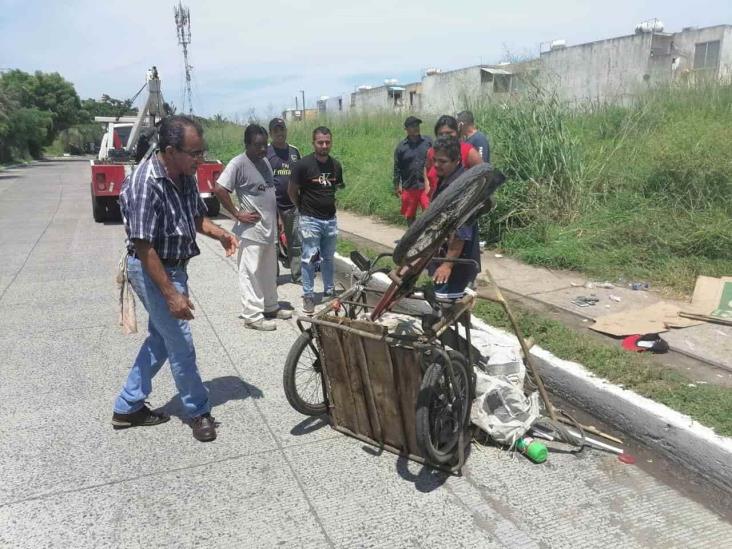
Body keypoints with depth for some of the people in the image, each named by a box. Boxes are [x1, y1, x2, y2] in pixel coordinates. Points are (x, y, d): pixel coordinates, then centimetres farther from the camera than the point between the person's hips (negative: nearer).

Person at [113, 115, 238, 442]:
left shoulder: (185, 176, -1)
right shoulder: (146, 183, -26)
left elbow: (197, 216, 15)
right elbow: (143, 246, -26)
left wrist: (219, 233, -5)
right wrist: (171, 294, -27)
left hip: (174, 267, 9)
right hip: (152, 271, -9)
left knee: (161, 339, 19)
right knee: (181, 345, 2)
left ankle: (127, 408, 33)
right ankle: (198, 412, 22)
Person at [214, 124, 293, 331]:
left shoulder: (265, 162, 12)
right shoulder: (238, 163, -13)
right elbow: (219, 189, -20)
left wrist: (276, 219, 19)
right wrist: (237, 214, -17)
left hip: (269, 228, 8)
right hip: (251, 230, -8)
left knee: (269, 272, 17)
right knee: (251, 273, -1)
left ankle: (270, 307, 31)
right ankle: (252, 315, 5)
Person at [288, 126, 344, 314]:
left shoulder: (336, 165, 5)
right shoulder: (303, 164, -11)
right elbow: (292, 191, -3)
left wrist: (331, 204, 13)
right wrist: (303, 208, 5)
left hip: (330, 219, 5)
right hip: (310, 220, -5)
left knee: (328, 258, 16)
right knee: (309, 259, -1)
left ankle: (329, 291, 29)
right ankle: (308, 296, 9)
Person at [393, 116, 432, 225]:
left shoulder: (428, 142, 1)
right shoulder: (401, 146, 2)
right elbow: (397, 167, 6)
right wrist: (397, 186, 4)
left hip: (426, 185, -1)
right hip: (409, 187, 1)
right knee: (410, 216, 13)